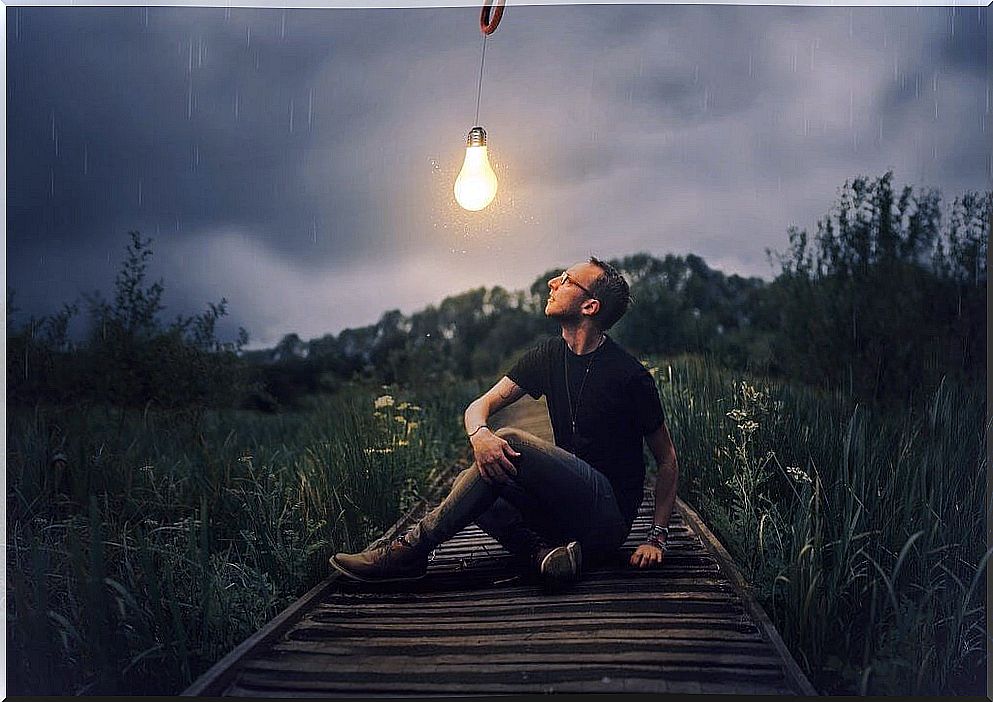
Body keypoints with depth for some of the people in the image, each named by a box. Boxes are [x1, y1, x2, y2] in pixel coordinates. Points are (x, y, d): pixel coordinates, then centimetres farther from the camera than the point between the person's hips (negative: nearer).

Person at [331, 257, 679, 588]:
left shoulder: (629, 374, -10)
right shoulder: (548, 355, 7)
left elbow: (667, 459, -2)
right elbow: (480, 405, 1)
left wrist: (657, 537, -10)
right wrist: (479, 434, -24)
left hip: (610, 517, -7)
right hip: (566, 508, 7)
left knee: (511, 440, -26)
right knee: (466, 485, -9)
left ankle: (412, 550, -22)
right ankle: (543, 552, -27)